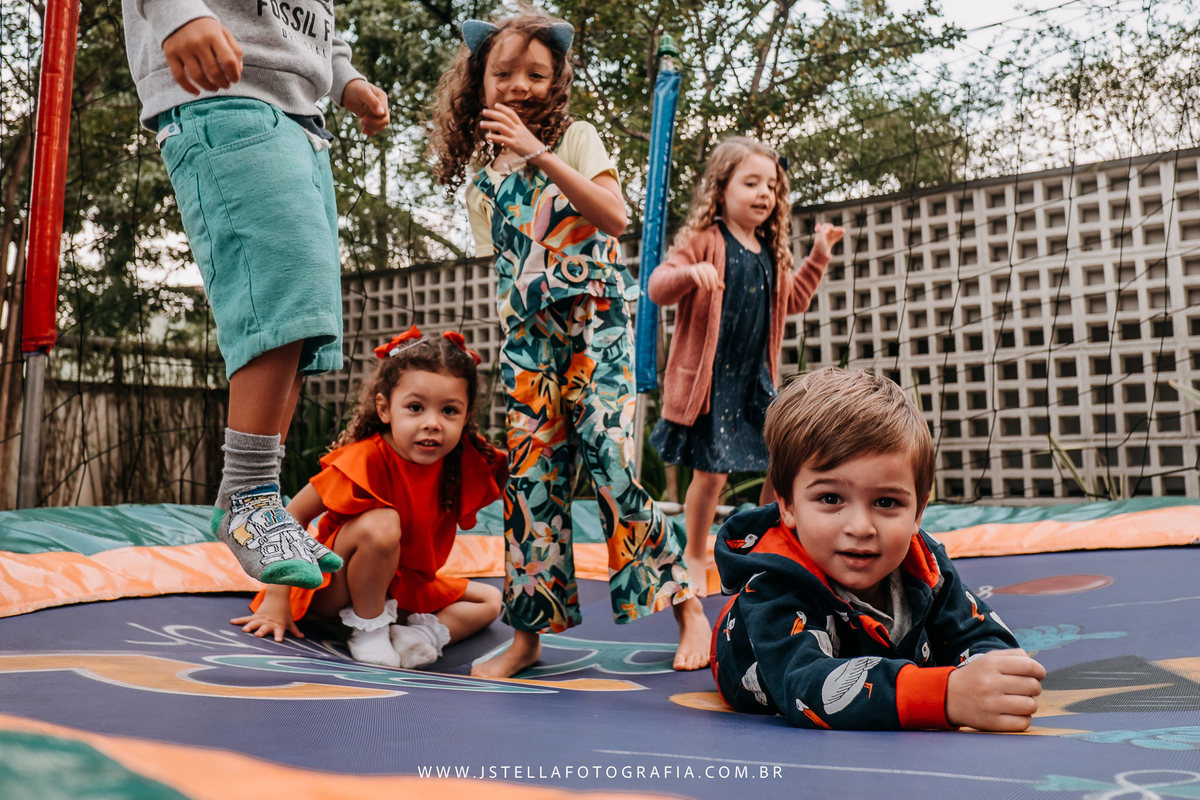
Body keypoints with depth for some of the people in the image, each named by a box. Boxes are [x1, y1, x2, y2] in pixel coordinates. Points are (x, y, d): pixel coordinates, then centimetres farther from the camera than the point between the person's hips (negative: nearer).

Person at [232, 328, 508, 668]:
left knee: (490, 600, 5)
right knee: (381, 524, -34)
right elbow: (292, 516, -21)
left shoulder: (465, 460, -12)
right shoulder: (368, 459, -27)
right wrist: (276, 599, -22)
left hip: (404, 589, 6)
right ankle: (367, 629, -14)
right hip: (334, 587, -6)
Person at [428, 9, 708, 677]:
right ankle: (530, 634, 10)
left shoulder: (575, 138, 1)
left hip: (595, 321, -4)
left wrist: (540, 155, -22)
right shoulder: (480, 178, 14)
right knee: (530, 477, 0)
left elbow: (615, 216, -16)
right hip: (528, 336, 4)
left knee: (609, 460, -15)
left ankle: (688, 608, -1)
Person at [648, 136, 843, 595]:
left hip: (757, 381, 6)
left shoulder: (772, 252, 13)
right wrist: (691, 272, -36)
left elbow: (794, 300, 26)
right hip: (709, 380, -6)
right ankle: (695, 557, 20)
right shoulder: (704, 240, -6)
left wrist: (818, 259, 17)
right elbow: (657, 288, -16)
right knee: (711, 472, -3)